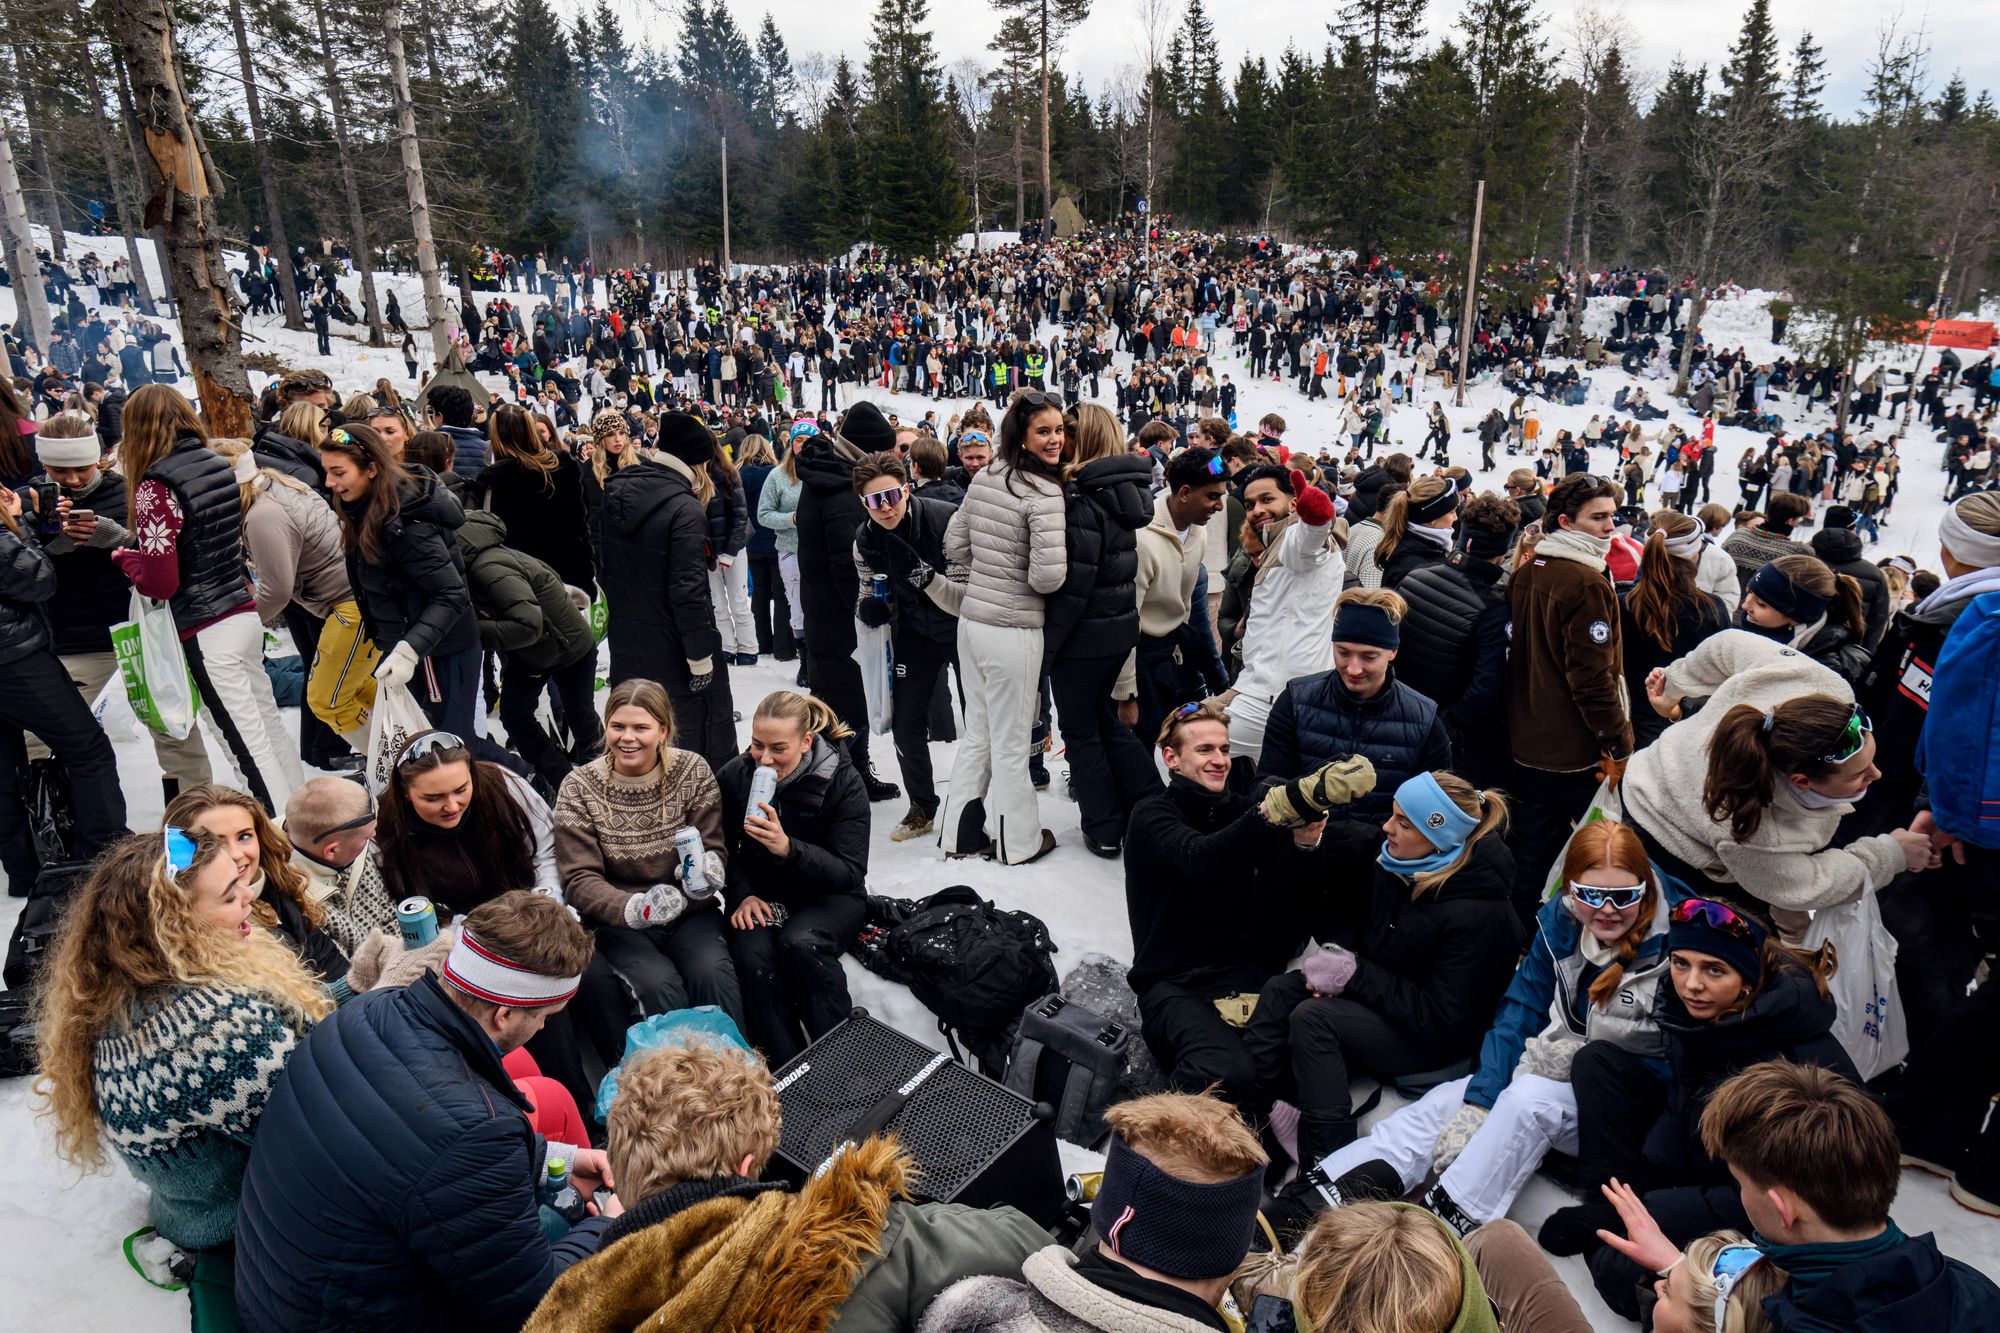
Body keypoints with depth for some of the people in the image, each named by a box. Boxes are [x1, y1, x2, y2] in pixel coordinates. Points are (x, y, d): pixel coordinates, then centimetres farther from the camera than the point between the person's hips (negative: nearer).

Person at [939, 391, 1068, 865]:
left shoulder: (984, 477, 3)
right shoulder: (1044, 493, -18)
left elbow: (955, 545, 10)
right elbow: (1048, 576, -23)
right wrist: (1017, 570, -2)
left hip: (971, 617, 7)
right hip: (1013, 630, -7)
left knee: (977, 731, 20)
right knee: (1011, 741, 8)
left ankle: (961, 832, 30)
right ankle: (1018, 841, 23)